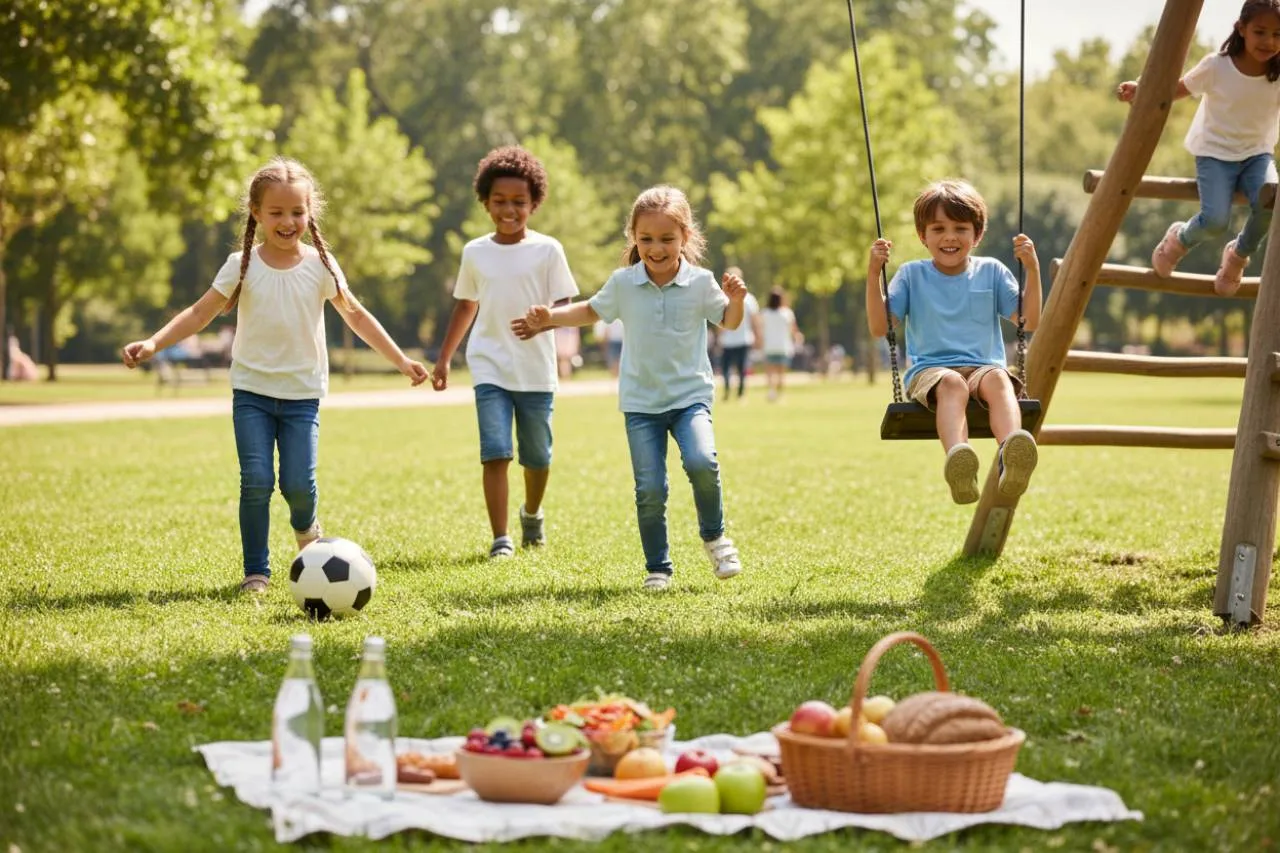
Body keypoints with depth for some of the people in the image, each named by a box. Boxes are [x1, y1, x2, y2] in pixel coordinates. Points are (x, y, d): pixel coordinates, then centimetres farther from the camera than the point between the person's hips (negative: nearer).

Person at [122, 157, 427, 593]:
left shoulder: (320, 264, -1)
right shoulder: (243, 265, -4)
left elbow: (355, 315, 8)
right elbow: (201, 313, -4)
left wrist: (400, 360, 9)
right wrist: (153, 343, -17)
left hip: (303, 393, 0)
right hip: (252, 390, 0)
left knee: (298, 483, -8)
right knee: (256, 481, -11)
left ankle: (305, 526, 27)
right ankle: (256, 571, 2)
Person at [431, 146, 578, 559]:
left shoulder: (547, 250, -2)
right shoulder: (475, 253, 6)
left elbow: (564, 305, -3)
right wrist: (443, 359, 18)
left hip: (536, 369, -1)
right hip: (490, 367, 1)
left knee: (537, 456, 11)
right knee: (495, 453, -12)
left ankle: (532, 512, 40)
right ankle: (500, 539, -9)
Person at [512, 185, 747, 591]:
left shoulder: (700, 282, -4)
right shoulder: (623, 283, 0)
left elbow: (728, 322, 7)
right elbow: (591, 311, 18)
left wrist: (736, 300, -13)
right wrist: (548, 317, 8)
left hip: (690, 394, -1)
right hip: (641, 402, 1)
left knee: (701, 462, -26)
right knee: (649, 490, -5)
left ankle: (714, 535, 0)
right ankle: (657, 568, 12)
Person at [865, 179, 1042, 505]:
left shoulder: (991, 272, 15)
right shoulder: (911, 275, 13)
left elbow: (1029, 322, 10)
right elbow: (879, 328, 5)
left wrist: (1032, 270, -2)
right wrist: (874, 273, -5)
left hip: (984, 366, 1)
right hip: (929, 370, -1)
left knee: (998, 378, -36)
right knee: (951, 383, -38)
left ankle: (1011, 457, -65)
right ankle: (957, 460, -67)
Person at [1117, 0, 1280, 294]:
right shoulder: (1216, 67, -14)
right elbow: (1178, 88, -1)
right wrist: (1140, 91, -16)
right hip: (1215, 152, -2)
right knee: (1215, 221, -26)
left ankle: (1238, 254, 2)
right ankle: (1180, 240, 14)